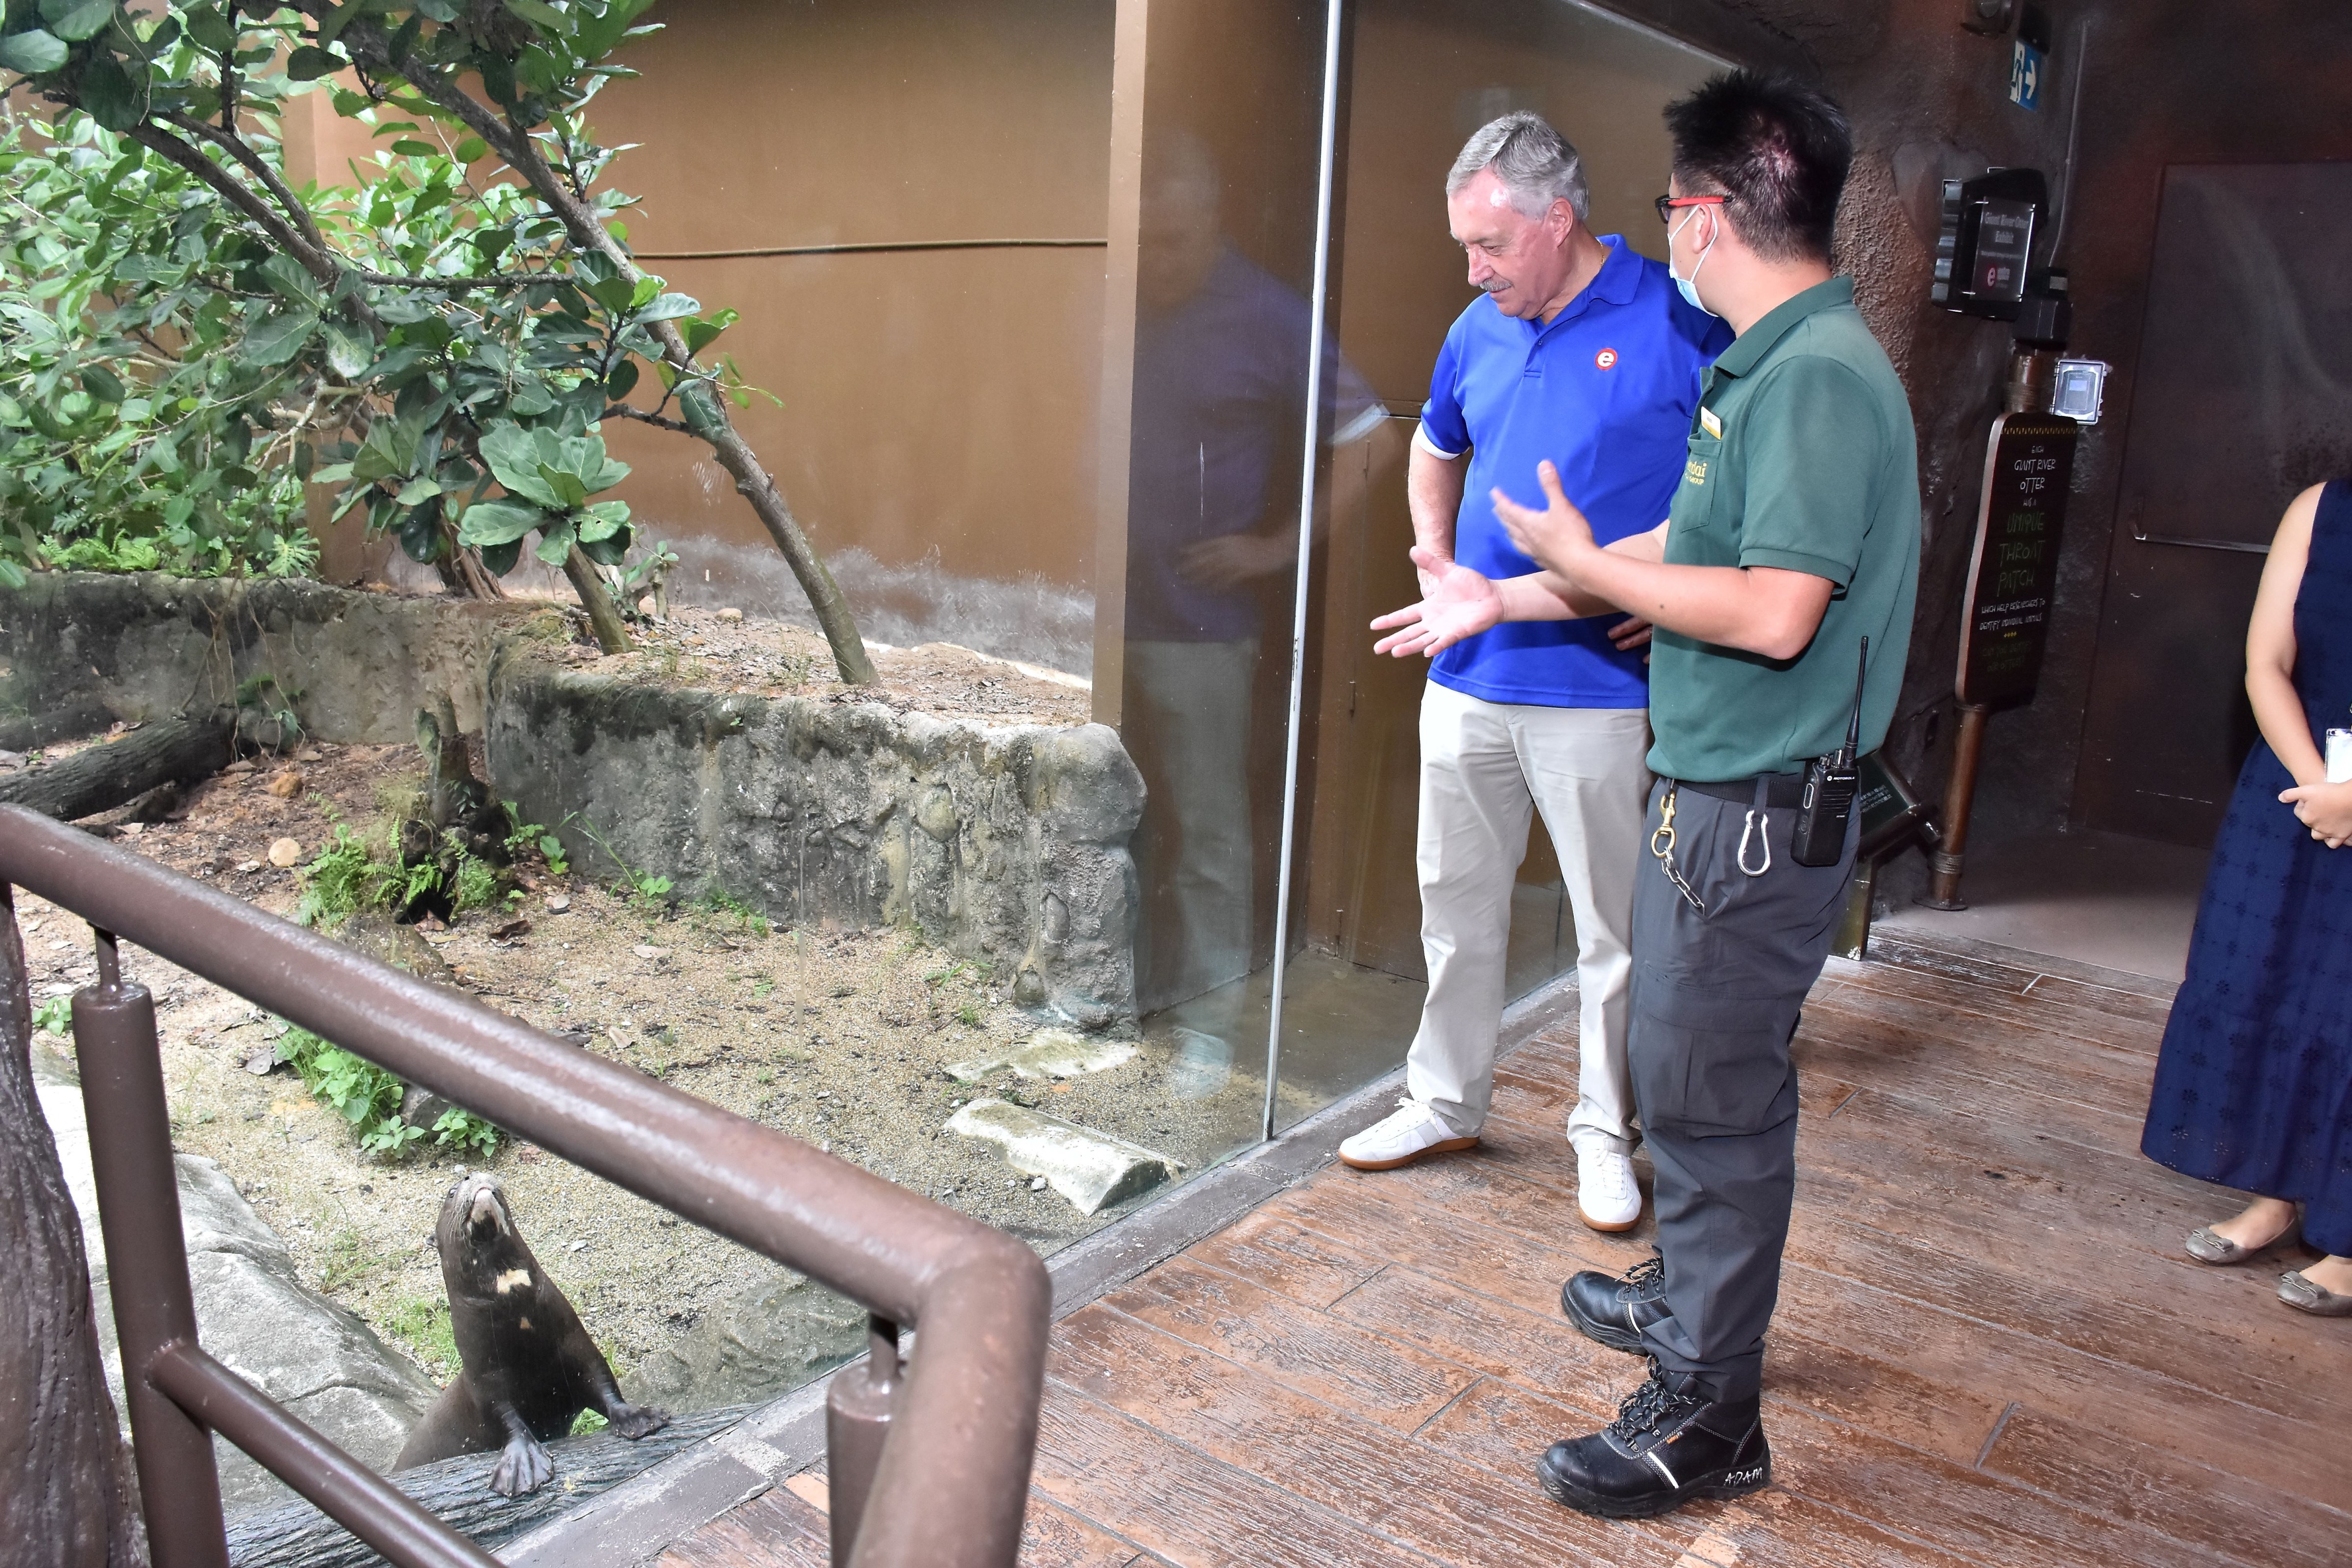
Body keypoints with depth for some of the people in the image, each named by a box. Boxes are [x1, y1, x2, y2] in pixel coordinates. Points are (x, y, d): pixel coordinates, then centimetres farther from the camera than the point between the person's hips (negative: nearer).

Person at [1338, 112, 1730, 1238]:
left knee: (1614, 929, 7)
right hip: (1468, 679, 6)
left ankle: (1605, 1132, 26)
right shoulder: (1481, 330, 7)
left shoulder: (1681, 326, -10)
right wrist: (1434, 554, 9)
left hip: (1600, 690, -5)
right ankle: (1446, 1103, 33)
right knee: (1456, 904, 16)